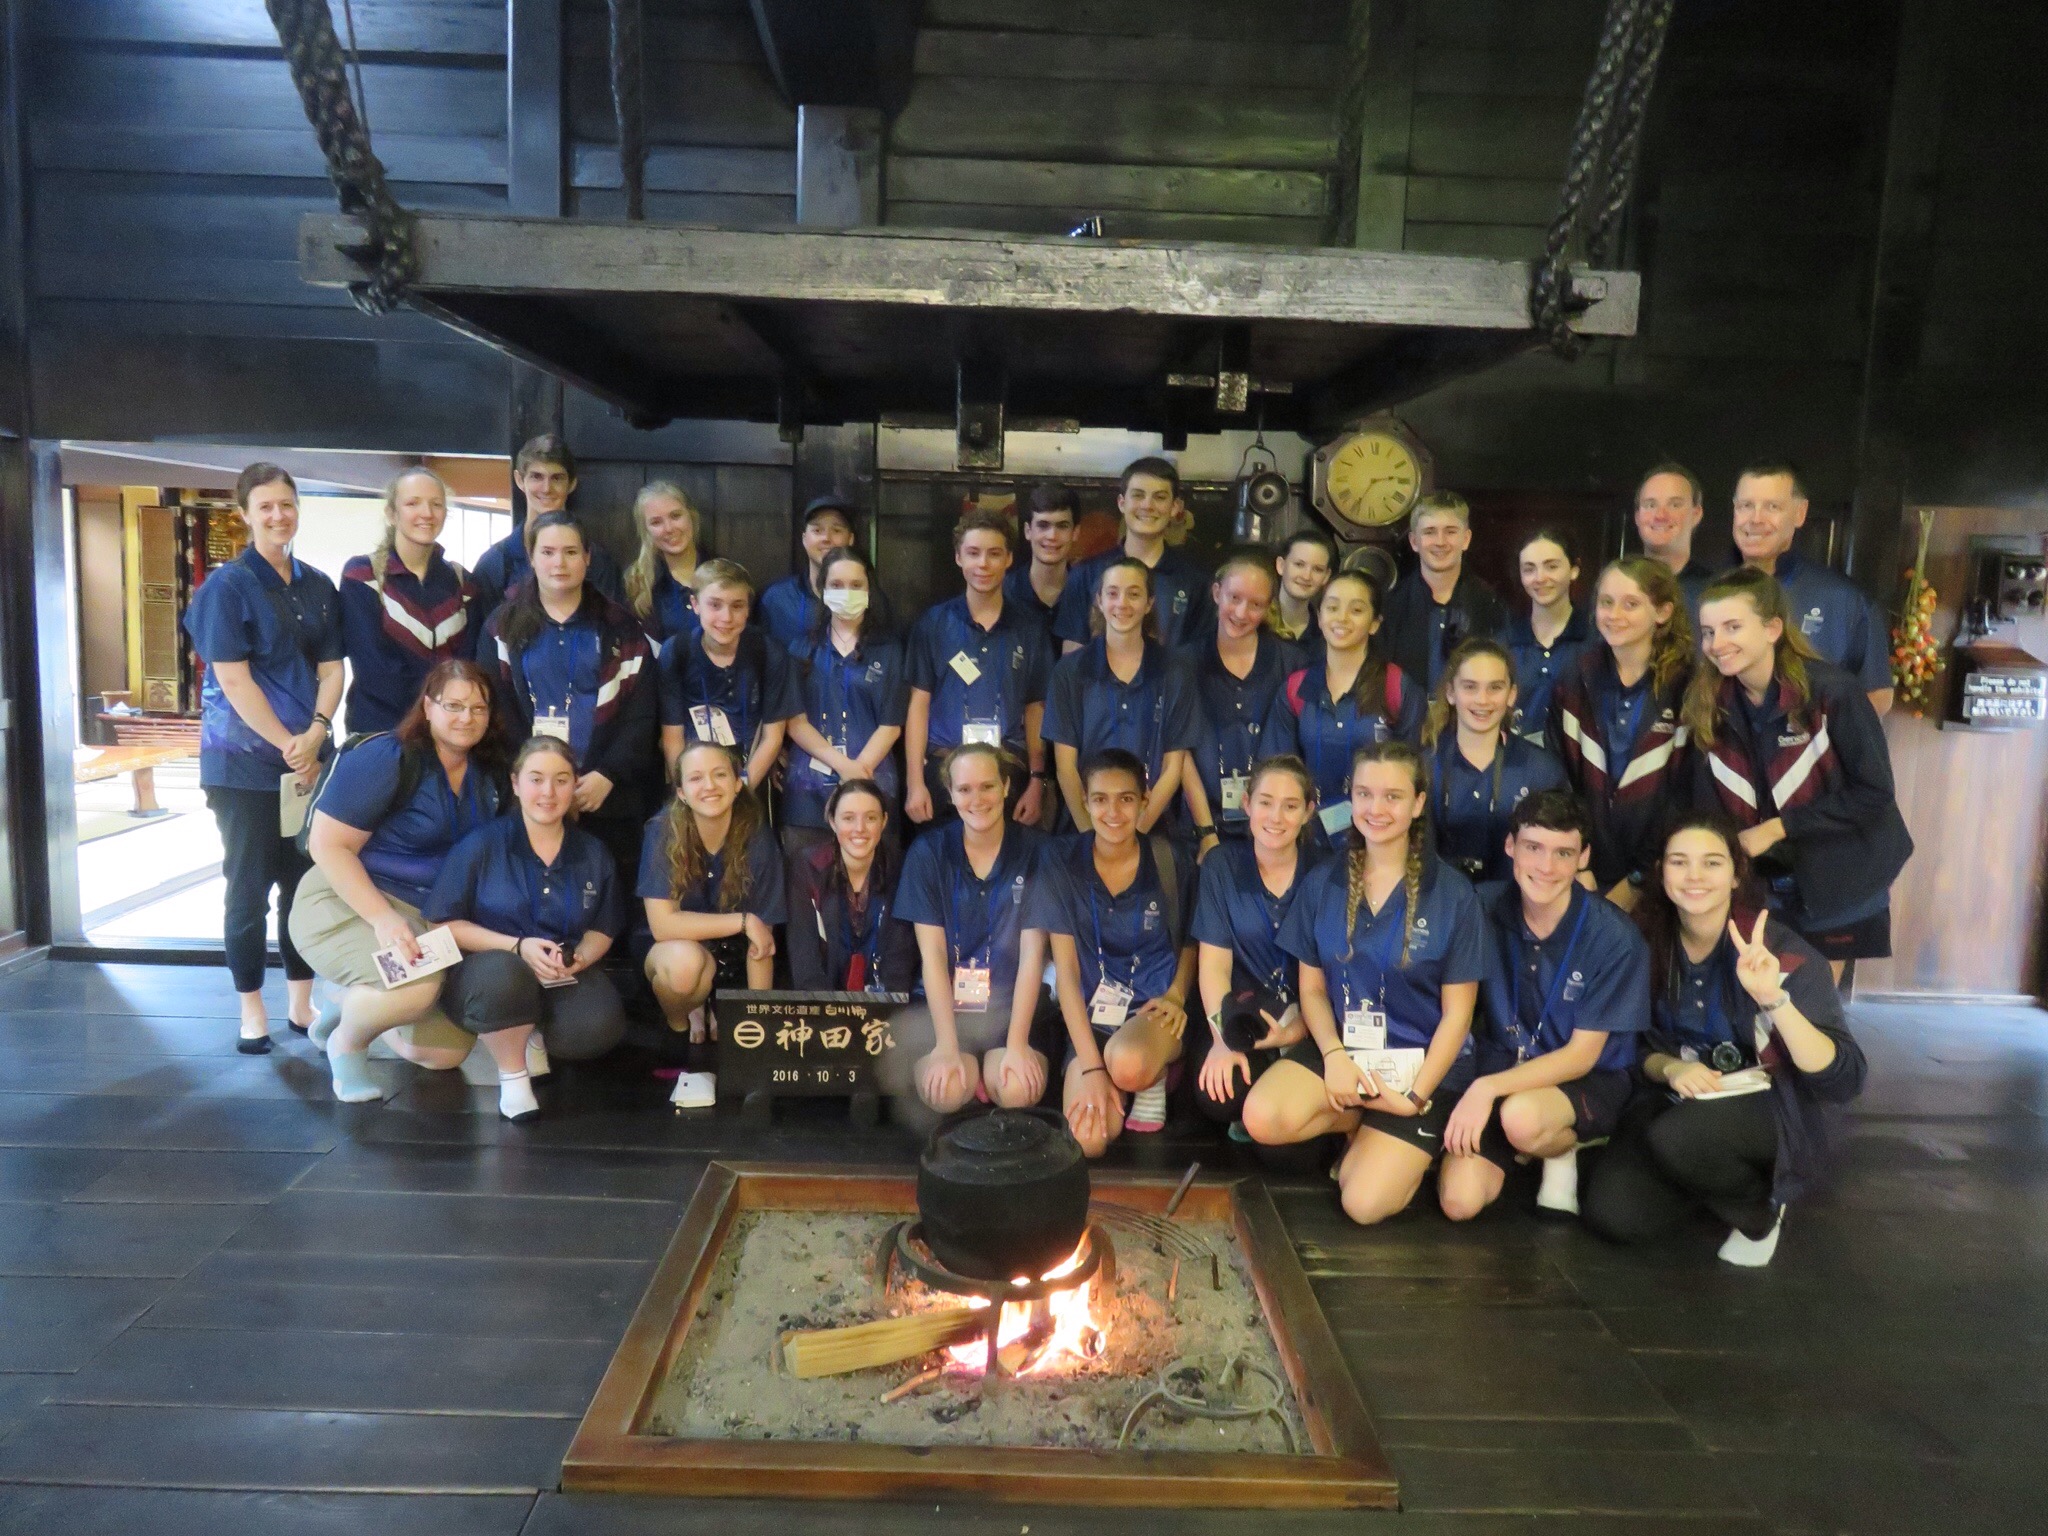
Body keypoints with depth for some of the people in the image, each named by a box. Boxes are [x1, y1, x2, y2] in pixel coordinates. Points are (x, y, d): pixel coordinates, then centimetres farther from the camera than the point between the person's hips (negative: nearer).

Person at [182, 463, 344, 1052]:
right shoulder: (227, 585, -6)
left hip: (310, 758, 5)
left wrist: (315, 734, -11)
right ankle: (252, 1010, 16)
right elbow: (233, 680, -12)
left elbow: (332, 670, 5)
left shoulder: (318, 587, 9)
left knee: (306, 881, 9)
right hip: (245, 762, -4)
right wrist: (288, 747, -14)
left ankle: (301, 1003, 20)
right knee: (250, 887, 4)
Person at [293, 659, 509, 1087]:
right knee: (417, 988, -36)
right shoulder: (386, 758, -18)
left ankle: (358, 1005, 31)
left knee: (447, 1054, 6)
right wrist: (384, 917, -30)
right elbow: (328, 845, -19)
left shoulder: (489, 773, 1)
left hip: (432, 920, 7)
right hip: (348, 903, -7)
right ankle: (345, 1040, -3)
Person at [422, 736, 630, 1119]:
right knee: (505, 973, -41)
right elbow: (443, 923, -7)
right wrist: (517, 946, -19)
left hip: (565, 977, 3)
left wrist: (578, 958, -14)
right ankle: (512, 1073, -11)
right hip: (488, 970, -2)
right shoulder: (482, 843, -5)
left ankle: (536, 1037, 8)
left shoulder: (593, 852, 5)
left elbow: (602, 929, 10)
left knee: (600, 1027, -30)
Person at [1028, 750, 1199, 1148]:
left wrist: (1176, 995, -9)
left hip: (1154, 1011, -1)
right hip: (1090, 1015, 2)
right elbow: (1065, 968, -7)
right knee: (1090, 1140, -21)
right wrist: (1091, 1065, -15)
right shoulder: (1062, 861, -6)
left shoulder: (1171, 862, -5)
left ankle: (1156, 1078, 1)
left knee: (1127, 1065, -37)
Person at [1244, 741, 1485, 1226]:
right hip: (1341, 1045, 3)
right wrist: (1334, 1055, -15)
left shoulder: (1452, 894, -9)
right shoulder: (1324, 881, -1)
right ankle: (1365, 1123, 4)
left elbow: (1456, 1014, -6)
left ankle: (1410, 1143, 15)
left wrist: (1417, 1096, -14)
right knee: (1261, 1119, -26)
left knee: (1364, 1204, -18)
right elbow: (1312, 988, 3)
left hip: (1420, 1060, -3)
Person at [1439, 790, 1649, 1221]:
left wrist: (1488, 1087, -25)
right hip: (1501, 1066, 3)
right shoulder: (1486, 908, -9)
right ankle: (1516, 1151, 15)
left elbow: (1581, 1055, -15)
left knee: (1521, 1116, -37)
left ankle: (1563, 1151, -1)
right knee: (1459, 1201, -16)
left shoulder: (1615, 938, -17)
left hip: (1587, 1081, -3)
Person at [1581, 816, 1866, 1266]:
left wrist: (1774, 998, -39)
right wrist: (1670, 1067, -17)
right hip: (1682, 1099, 4)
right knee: (1612, 1215, -17)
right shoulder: (1650, 942, -7)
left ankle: (1760, 1209, -2)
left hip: (1775, 1106, -4)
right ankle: (1725, 1175, 13)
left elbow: (1845, 1080, -26)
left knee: (1676, 1138, -36)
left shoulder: (1781, 950, -19)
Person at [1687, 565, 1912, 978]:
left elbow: (1874, 793, -17)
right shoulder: (1706, 704, -8)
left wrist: (1777, 827, -21)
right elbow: (1708, 809, -4)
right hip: (1755, 881, 3)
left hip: (1834, 882, -3)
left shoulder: (1833, 691, -20)